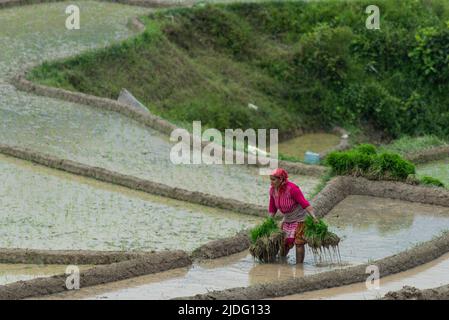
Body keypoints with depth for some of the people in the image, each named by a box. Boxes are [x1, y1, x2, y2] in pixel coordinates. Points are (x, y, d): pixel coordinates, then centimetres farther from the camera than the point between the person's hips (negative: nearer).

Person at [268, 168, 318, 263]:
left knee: (298, 242, -8)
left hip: (299, 217, -6)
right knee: (284, 242, 11)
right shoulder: (273, 190, -7)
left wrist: (313, 216, -37)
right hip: (287, 219, 6)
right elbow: (272, 208, 5)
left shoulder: (292, 188, -28)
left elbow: (304, 203, -30)